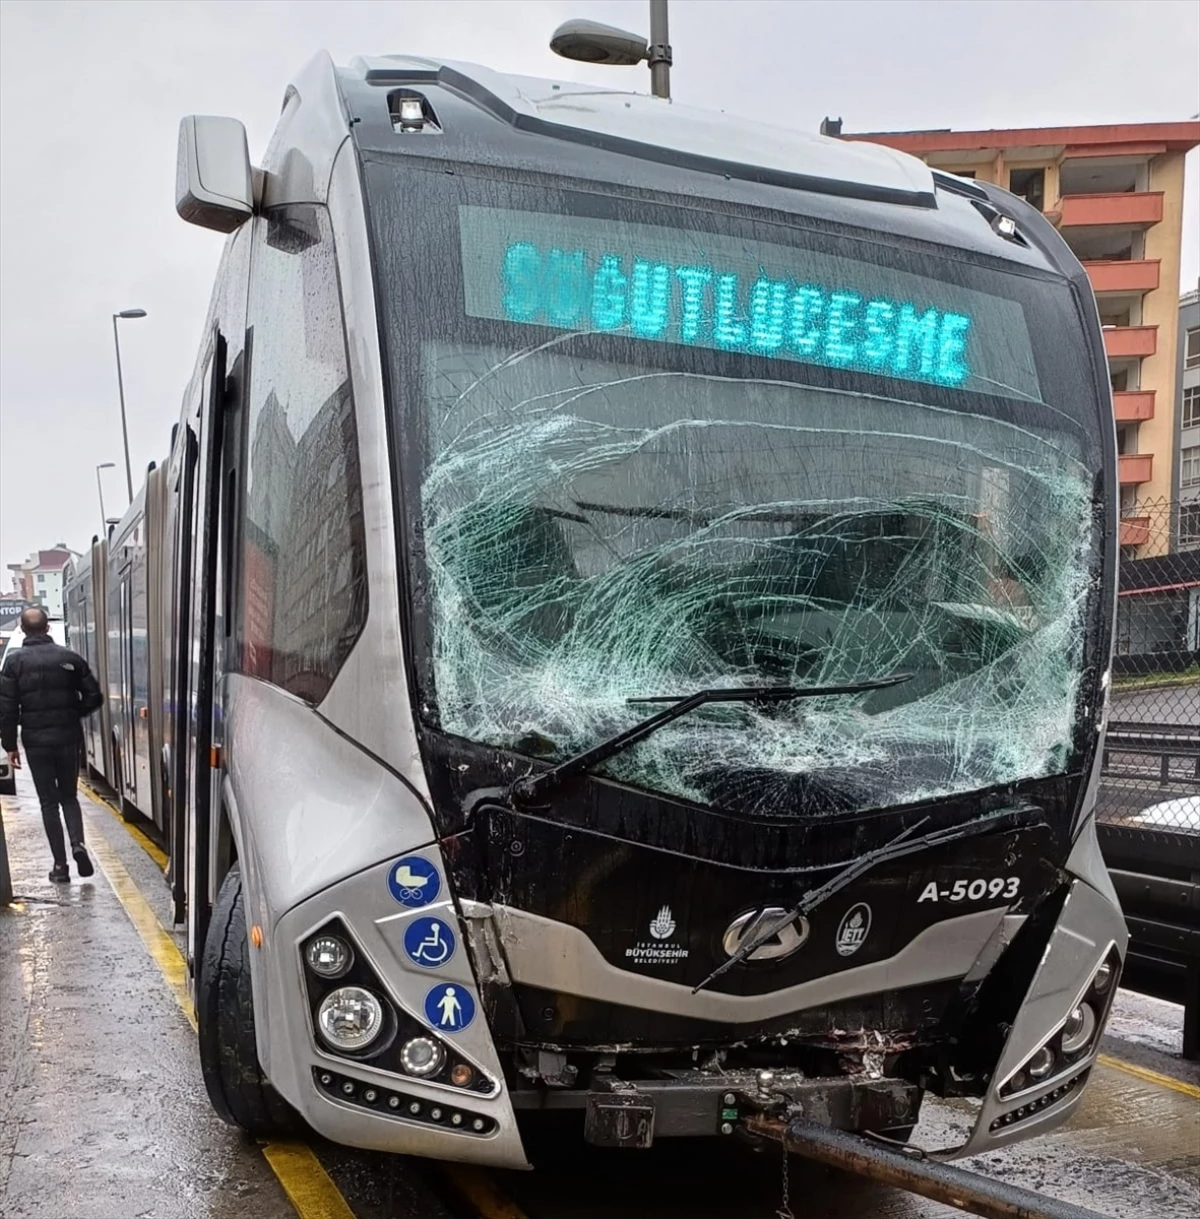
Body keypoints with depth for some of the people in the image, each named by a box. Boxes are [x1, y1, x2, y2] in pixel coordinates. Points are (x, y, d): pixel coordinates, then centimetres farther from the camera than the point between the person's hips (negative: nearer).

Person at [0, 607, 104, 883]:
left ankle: (60, 864, 5)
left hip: (36, 742, -1)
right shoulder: (70, 658, 1)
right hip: (69, 739, 2)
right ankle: (77, 844, -8)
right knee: (68, 796, 16)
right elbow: (94, 697, 0)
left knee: (49, 801, 7)